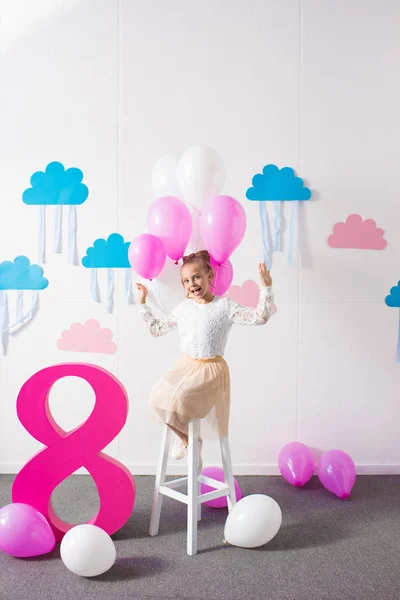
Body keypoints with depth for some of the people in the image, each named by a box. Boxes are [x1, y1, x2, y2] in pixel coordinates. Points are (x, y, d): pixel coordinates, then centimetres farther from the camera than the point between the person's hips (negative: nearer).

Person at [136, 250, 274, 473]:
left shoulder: (225, 306, -8)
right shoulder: (183, 308, 7)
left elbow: (259, 317, -17)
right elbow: (157, 329, 19)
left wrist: (266, 287, -26)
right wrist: (143, 304, 17)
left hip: (212, 370, -5)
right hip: (186, 366, 5)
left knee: (179, 398, -28)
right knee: (159, 396, -17)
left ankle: (186, 438, 4)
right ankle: (185, 437, 7)